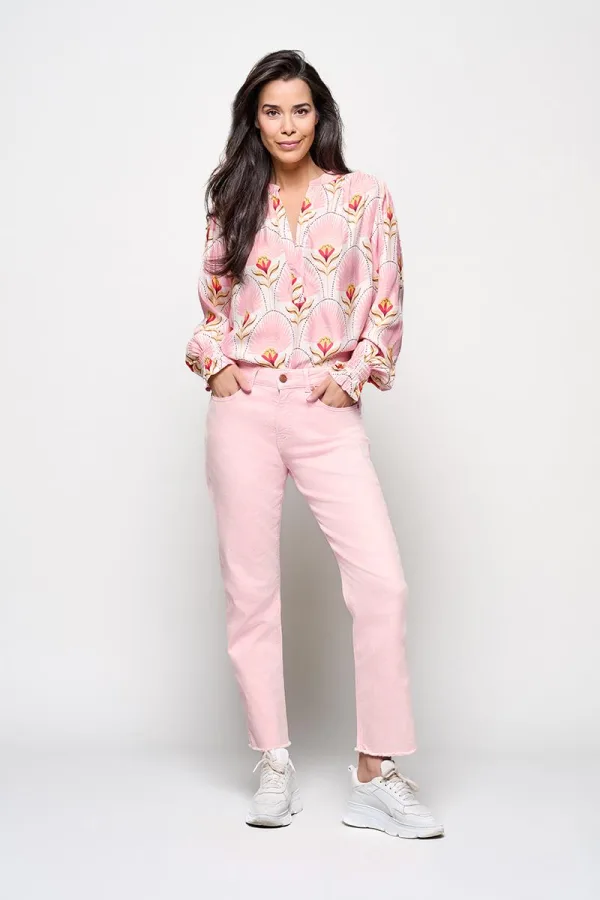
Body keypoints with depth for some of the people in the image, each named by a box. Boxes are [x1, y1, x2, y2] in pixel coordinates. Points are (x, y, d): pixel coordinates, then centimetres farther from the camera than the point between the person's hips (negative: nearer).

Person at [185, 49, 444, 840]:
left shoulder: (365, 197, 6)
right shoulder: (234, 203, 12)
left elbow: (386, 305, 5)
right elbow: (212, 302, 17)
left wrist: (354, 373, -8)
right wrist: (213, 361, -1)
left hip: (328, 412, -1)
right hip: (244, 410, 2)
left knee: (383, 581, -13)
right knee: (251, 590, 3)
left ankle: (375, 775, -3)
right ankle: (275, 765, 15)